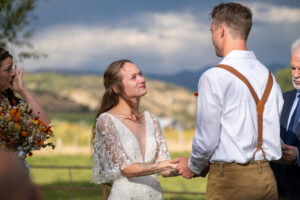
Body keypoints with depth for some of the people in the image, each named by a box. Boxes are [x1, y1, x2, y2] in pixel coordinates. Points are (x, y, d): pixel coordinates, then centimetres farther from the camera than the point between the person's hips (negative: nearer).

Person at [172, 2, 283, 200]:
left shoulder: (214, 78, -11)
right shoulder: (269, 76, 9)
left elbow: (207, 138, -10)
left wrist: (194, 167, 12)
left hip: (230, 178, -6)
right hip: (266, 176, 6)